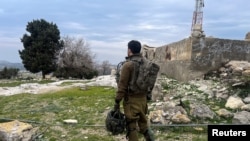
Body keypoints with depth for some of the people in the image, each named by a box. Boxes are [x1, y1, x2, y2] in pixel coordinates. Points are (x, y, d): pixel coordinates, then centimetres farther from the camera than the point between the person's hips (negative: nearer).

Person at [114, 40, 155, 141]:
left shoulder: (127, 65, -13)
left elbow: (122, 85, -15)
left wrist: (117, 101, -8)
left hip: (131, 100, -6)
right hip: (143, 98, 7)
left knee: (131, 126, 3)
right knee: (143, 121, 21)